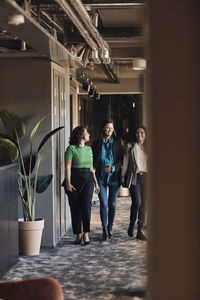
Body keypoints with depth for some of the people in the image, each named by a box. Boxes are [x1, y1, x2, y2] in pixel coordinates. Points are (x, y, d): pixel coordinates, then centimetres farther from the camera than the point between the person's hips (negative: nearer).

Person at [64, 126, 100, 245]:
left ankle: (86, 234, -4)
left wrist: (96, 182, 17)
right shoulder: (71, 148, -5)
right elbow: (68, 167, -10)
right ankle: (78, 235, 11)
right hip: (75, 179, -4)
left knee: (86, 205, -10)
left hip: (88, 179, 4)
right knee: (75, 208, 1)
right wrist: (68, 183, -18)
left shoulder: (89, 149, 14)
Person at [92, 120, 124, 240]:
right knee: (103, 203, -8)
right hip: (101, 177, 0)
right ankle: (104, 229, -3)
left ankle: (110, 228, 17)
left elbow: (122, 159, 3)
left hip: (114, 176, 1)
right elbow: (93, 160, 9)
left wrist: (113, 167, -13)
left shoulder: (117, 142, 5)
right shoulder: (96, 143, 6)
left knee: (112, 204, 6)